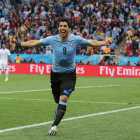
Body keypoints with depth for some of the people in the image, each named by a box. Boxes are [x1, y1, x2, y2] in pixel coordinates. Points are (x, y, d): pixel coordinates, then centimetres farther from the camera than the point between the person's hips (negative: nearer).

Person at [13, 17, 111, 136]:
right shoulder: (53, 39, -6)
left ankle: (55, 125, -18)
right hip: (55, 74, 2)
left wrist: (104, 43, -11)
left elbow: (92, 43, 4)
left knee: (64, 98, -20)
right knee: (57, 100, 8)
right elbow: (35, 43, 2)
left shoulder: (76, 39, -8)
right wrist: (19, 44, -2)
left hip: (69, 74, -2)